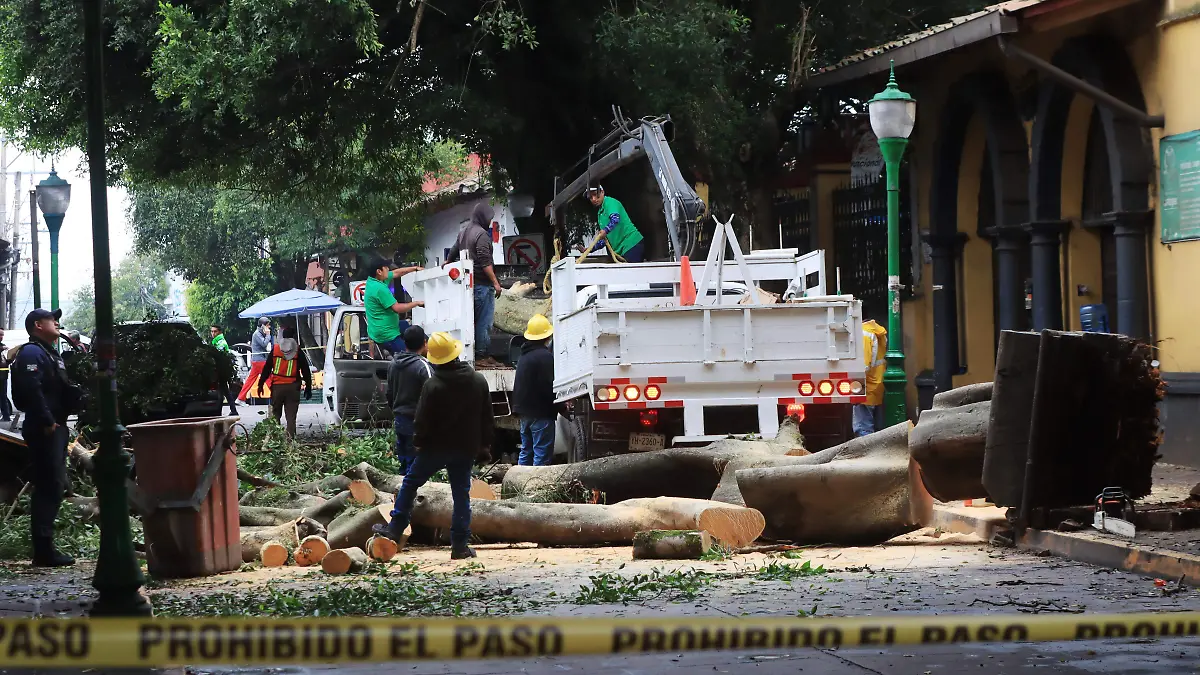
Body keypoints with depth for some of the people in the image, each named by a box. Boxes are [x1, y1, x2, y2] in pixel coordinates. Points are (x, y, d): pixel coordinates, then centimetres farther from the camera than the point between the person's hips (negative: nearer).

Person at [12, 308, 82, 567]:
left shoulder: (49, 354, 23)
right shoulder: (32, 353, -10)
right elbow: (32, 390, -23)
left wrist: (75, 395, 8)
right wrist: (47, 421, -24)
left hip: (56, 428, 11)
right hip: (44, 429, -11)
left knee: (54, 487, 12)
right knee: (49, 487, -13)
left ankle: (44, 547, 17)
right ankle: (44, 550, -14)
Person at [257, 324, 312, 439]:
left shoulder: (275, 349, 1)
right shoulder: (298, 351, 0)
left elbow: (267, 368, 2)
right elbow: (305, 371, 2)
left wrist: (261, 384, 8)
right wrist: (308, 387, 9)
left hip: (277, 386, 0)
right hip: (293, 387, 0)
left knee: (275, 414, 11)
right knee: (291, 415, 3)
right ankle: (291, 436, -3)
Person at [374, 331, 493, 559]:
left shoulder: (433, 386, -16)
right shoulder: (479, 381, -2)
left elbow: (422, 420, -12)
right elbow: (487, 417, 7)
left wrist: (418, 443, 4)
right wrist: (485, 445, 16)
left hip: (436, 446, -3)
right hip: (466, 448, 3)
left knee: (410, 483, 13)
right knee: (461, 493, 8)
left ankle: (395, 529, 16)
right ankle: (460, 545, 7)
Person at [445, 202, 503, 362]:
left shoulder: (463, 233, 15)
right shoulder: (481, 234, -13)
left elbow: (452, 254, 30)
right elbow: (485, 262, -20)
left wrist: (446, 264, 50)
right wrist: (496, 283, -19)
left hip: (469, 282, 9)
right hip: (482, 283, -9)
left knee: (474, 319, 15)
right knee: (484, 321, -6)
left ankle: (472, 354, 17)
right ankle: (482, 355, -6)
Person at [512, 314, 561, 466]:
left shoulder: (525, 355, 15)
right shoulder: (545, 356, -15)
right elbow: (549, 386, -19)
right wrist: (560, 407, -9)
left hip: (525, 412, 9)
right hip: (541, 413, -9)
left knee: (526, 452, 14)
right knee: (542, 455, -8)